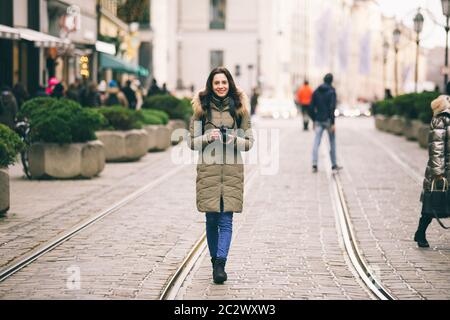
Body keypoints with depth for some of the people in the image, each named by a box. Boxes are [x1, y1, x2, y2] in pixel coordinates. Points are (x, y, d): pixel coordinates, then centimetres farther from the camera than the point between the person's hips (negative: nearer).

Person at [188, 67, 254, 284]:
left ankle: (220, 264, -13)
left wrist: (236, 139, -12)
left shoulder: (239, 108, 6)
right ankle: (216, 263, 17)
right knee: (211, 219, 5)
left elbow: (249, 142, 8)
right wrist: (208, 137, -13)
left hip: (232, 171, -1)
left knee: (226, 219, -8)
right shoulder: (202, 108, 5)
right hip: (208, 170, 1)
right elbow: (192, 141, 6)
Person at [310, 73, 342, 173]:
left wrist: (314, 120, 14)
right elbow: (332, 108, -16)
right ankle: (334, 165, 18)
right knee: (332, 143, 10)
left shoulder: (316, 91, 6)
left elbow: (312, 107, 6)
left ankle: (314, 165, -14)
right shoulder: (331, 92, -8)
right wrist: (332, 123, -15)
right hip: (328, 120, -3)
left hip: (318, 120, 3)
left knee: (316, 143, -2)